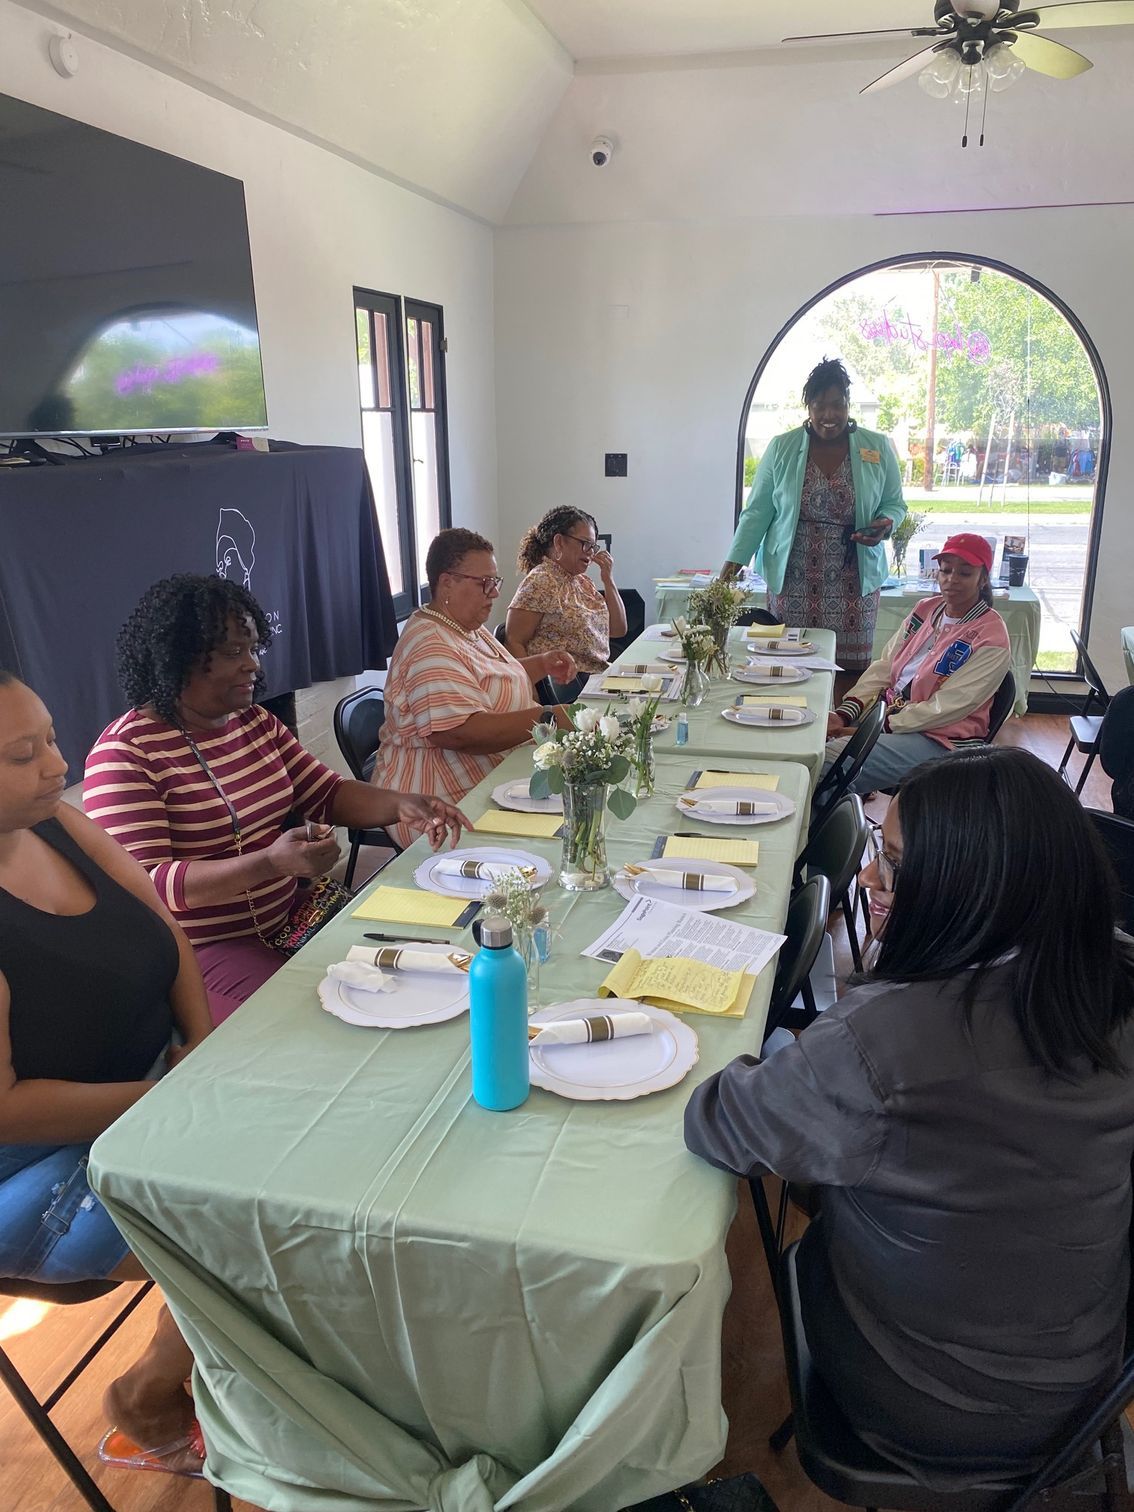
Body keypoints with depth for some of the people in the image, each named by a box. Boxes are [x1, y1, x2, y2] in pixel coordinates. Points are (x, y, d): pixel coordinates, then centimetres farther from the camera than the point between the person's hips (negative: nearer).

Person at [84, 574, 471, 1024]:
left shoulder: (255, 722, 7)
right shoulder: (124, 753, -15)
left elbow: (326, 793, 11)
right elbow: (143, 885, -21)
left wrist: (400, 805, -9)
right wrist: (269, 863, -34)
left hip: (288, 917, 7)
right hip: (202, 950, -7)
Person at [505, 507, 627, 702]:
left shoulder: (582, 582, 19)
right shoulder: (540, 583, -7)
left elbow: (618, 629, 18)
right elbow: (514, 642, -13)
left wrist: (609, 580, 9)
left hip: (600, 674, 9)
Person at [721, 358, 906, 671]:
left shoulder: (878, 449, 5)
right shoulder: (781, 448, 3)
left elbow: (895, 504, 13)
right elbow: (757, 511, 4)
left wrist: (885, 524, -10)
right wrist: (736, 559, -6)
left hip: (852, 584, 1)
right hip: (792, 583, 0)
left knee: (849, 672, -1)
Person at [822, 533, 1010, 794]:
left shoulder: (991, 638, -10)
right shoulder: (927, 609, 12)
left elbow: (945, 708, -16)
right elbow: (883, 667, 6)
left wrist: (882, 726, -20)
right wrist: (843, 715, -8)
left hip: (938, 740, -7)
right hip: (888, 713, 7)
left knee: (825, 765, -28)